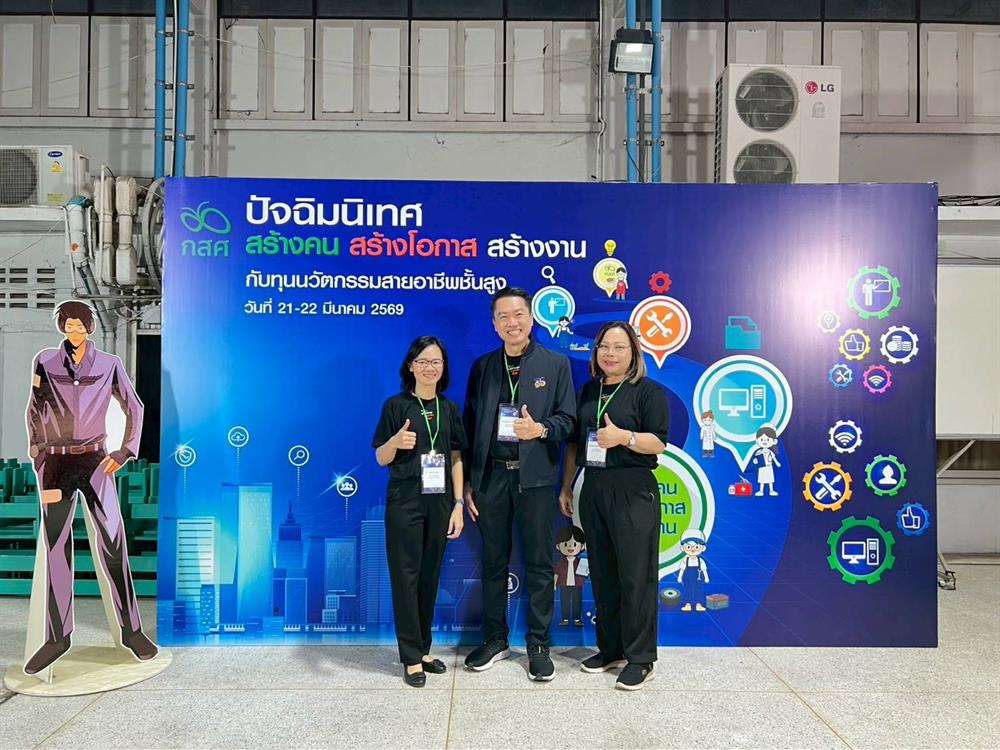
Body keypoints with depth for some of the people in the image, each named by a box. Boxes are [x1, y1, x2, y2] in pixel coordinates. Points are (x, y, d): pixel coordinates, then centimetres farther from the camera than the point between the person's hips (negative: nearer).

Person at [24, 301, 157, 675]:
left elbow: (135, 409, 9)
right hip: (55, 463, 1)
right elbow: (35, 410, 12)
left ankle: (131, 629, 2)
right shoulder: (45, 361, 5)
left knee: (113, 543, -6)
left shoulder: (109, 364, 3)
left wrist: (125, 452, 0)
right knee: (56, 550, 5)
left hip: (95, 462, -1)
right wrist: (36, 452, 5)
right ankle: (57, 637, 14)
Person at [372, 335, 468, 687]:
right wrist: (397, 441, -23)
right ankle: (412, 658, 12)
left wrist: (458, 504, 3)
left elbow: (455, 459, 9)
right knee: (406, 576, 2)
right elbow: (381, 458, -1)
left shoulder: (449, 408, 7)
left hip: (439, 503, 4)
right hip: (405, 502, -3)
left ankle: (423, 648, 25)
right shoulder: (396, 405, -3)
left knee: (430, 576, 11)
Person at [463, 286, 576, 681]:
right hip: (490, 475, 2)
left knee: (539, 563, 6)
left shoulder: (556, 364, 2)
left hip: (536, 478, -2)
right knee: (493, 562, 11)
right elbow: (469, 425, 8)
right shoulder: (482, 366, 8)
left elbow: (568, 418, 1)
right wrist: (467, 481, 4)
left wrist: (540, 429, -20)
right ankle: (495, 639, 26)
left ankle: (538, 644, 19)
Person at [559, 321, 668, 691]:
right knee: (602, 574, 12)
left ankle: (640, 659, 10)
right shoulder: (588, 391, 14)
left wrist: (623, 436, -25)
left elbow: (658, 442, -9)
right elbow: (573, 442, 17)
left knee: (635, 576, -1)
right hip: (593, 490, 6)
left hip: (633, 491, -5)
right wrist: (566, 487, 14)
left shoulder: (649, 391, -2)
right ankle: (610, 649, 25)